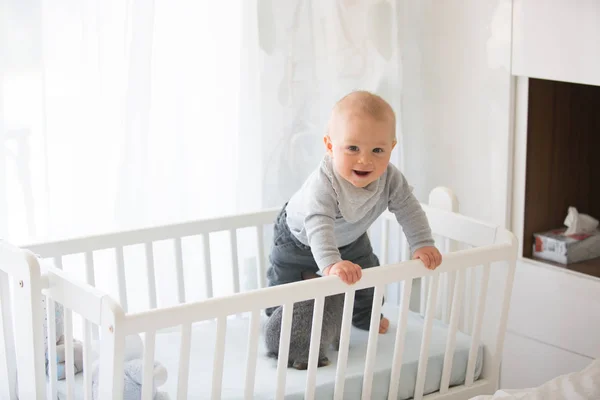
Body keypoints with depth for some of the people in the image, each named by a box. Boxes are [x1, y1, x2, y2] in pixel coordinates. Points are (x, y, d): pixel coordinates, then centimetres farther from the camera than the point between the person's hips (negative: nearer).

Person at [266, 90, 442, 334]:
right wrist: (330, 263, -71)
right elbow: (319, 226, -58)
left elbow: (409, 211, -20)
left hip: (350, 239, 5)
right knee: (285, 284, 2)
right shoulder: (323, 184, -48)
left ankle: (365, 317, 47)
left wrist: (422, 245, -31)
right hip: (300, 238, -5)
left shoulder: (390, 179, -31)